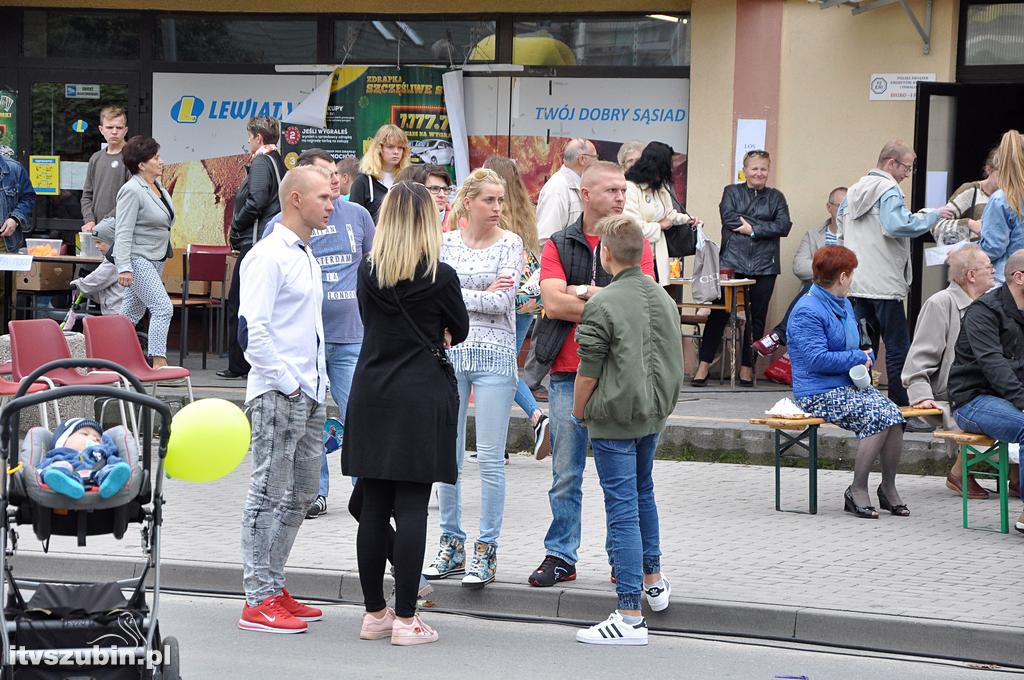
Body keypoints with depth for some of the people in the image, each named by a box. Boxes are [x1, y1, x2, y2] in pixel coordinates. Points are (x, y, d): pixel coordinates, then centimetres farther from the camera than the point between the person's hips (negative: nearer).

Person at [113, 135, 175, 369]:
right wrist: (124, 267, -26)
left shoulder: (158, 186, 12)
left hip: (156, 259, 9)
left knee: (132, 312, 12)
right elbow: (123, 232, -21)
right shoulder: (132, 191, -17)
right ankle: (158, 361, -18)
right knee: (163, 307, -16)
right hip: (138, 259, -9)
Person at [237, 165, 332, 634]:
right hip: (277, 395, -9)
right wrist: (286, 383, -17)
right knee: (270, 495, -5)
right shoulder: (268, 257, -13)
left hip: (309, 393, 9)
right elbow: (252, 331, -20)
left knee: (300, 494, 14)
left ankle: (273, 587, 24)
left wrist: (316, 383, 16)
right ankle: (258, 602, -2)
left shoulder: (307, 256, 17)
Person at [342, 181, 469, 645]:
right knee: (412, 510, -3)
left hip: (371, 395, 4)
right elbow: (459, 331, 7)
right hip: (421, 398, -4)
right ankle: (405, 620, -2)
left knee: (373, 508, 8)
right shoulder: (440, 276, -7)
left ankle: (374, 613, 14)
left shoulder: (367, 273, 3)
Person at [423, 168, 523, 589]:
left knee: (490, 457, -3)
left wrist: (457, 295, -6)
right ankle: (451, 544, 18)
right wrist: (482, 294, -10)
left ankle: (486, 550, 4)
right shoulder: (446, 242, 6)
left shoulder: (510, 244, -1)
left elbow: (503, 301, -11)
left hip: (494, 355, -3)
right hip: (450, 353, 3)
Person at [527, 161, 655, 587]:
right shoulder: (559, 245, 6)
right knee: (566, 473, 4)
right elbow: (553, 303, -8)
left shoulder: (636, 244, 6)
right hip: (570, 372, 0)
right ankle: (560, 556, 11)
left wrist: (583, 291, -8)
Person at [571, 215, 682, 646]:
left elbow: (588, 371, -13)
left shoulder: (603, 305, -17)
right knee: (643, 494, 27)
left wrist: (579, 414, 2)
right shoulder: (664, 300, 5)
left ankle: (630, 618, -6)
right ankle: (653, 581, 41)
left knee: (622, 510, -6)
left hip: (614, 420, -7)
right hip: (653, 416, 7)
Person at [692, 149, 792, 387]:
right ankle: (704, 365, -2)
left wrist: (752, 229, -8)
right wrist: (765, 225, -6)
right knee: (719, 314, -6)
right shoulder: (732, 192, 13)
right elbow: (729, 217, -6)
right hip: (732, 262, -1)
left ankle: (747, 367, 10)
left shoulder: (776, 197, 14)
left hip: (764, 266, 1)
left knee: (757, 317, 1)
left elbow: (784, 226, -1)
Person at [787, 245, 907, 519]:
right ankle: (857, 492, -16)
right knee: (876, 417, -27)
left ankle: (888, 487, -4)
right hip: (819, 393, -8)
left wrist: (866, 358, 2)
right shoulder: (807, 311, -12)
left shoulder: (844, 305, 17)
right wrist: (859, 358, -10)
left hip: (851, 384, 8)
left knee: (893, 415, -18)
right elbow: (817, 359, -19)